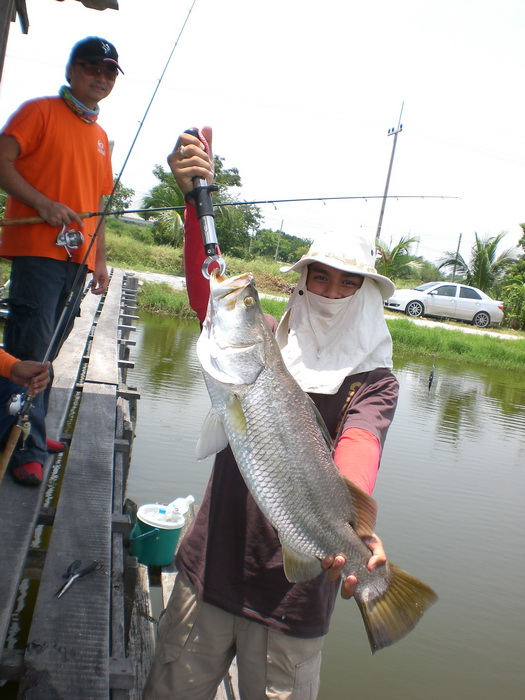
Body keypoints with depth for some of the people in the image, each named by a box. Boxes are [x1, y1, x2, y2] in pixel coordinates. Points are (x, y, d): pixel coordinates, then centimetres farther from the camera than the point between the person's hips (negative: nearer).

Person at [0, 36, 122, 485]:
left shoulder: (101, 137, 22)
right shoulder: (41, 111, 4)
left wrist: (100, 259, 19)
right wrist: (43, 204, -19)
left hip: (77, 258, 6)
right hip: (37, 248, -6)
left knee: (49, 349, 9)